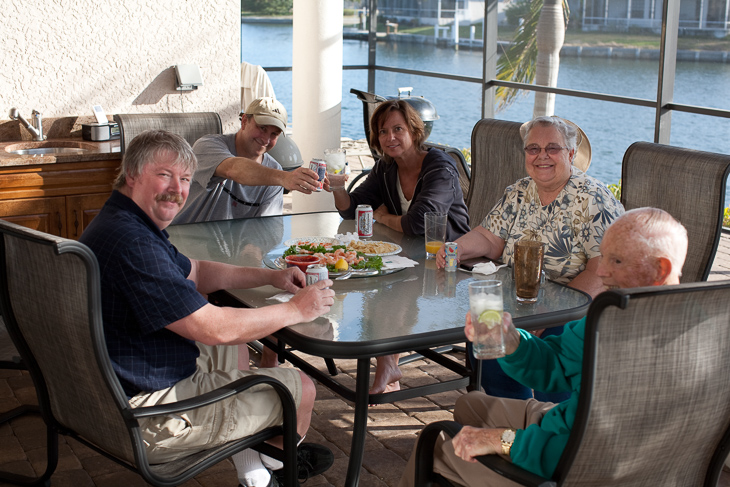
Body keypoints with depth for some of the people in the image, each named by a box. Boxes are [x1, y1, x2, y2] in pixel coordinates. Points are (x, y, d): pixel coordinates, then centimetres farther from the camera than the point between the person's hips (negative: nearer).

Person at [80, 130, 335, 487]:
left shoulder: (127, 225, 7)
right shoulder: (130, 242, -30)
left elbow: (194, 273, 21)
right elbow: (215, 329, -29)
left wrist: (269, 277, 8)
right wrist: (296, 310, -16)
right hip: (149, 419, -11)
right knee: (302, 387, 4)